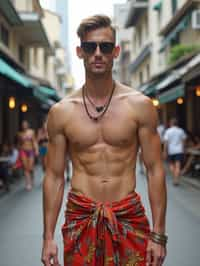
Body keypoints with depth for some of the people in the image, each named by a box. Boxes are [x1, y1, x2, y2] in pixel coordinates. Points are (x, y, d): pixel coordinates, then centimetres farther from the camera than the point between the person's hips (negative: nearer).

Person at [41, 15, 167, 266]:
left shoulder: (140, 105, -2)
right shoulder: (60, 112, 1)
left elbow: (154, 170, -2)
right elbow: (54, 176, 4)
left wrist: (158, 235, -5)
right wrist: (48, 237, 1)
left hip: (129, 217, 0)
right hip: (80, 219, 1)